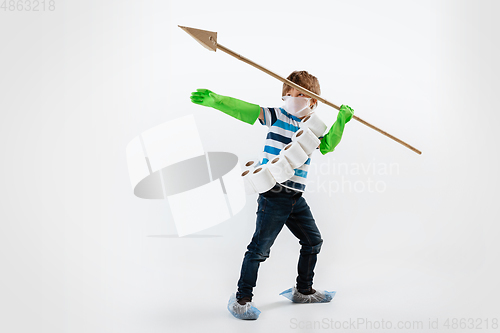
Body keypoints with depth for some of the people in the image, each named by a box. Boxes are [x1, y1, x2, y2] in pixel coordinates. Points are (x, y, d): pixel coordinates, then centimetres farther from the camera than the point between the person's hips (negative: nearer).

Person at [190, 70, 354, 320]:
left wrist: (341, 122, 11)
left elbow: (327, 146, 24)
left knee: (313, 241, 17)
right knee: (260, 248, -5)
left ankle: (303, 291, 36)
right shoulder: (277, 116, -6)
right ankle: (241, 299, 9)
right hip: (273, 195, -7)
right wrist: (215, 100, -30)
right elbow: (244, 110, -17)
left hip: (297, 198, 7)